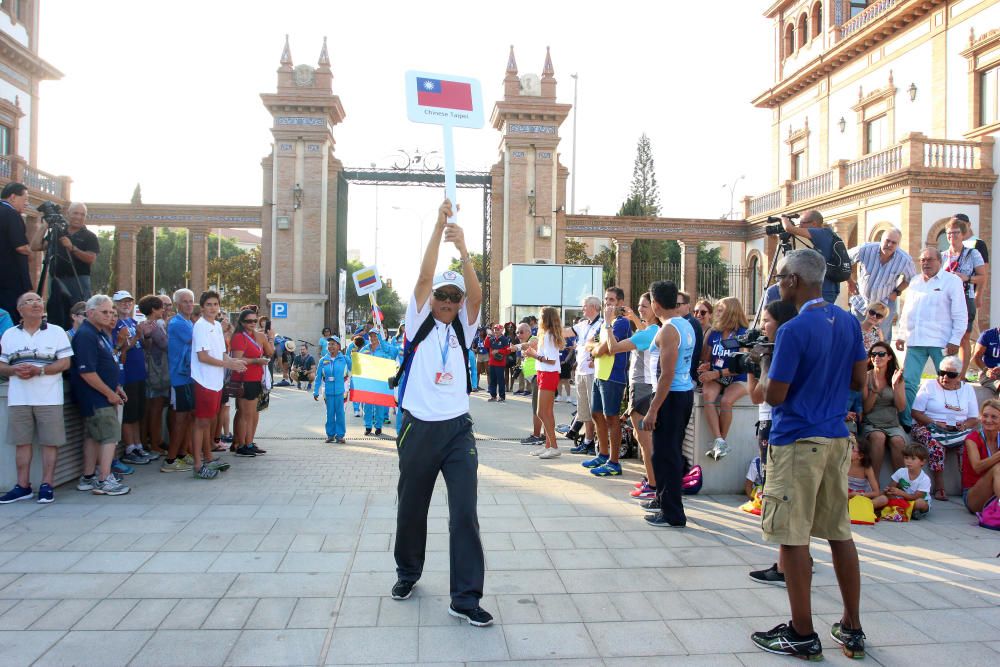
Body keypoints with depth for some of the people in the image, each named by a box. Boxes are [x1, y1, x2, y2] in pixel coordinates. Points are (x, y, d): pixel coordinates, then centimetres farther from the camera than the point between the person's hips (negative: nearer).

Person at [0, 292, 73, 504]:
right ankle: (23, 486, 14)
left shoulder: (56, 332, 3)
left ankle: (47, 485, 6)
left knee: (50, 441, -1)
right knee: (22, 441, 6)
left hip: (49, 398, -2)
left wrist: (38, 370, -16)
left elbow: (65, 363, -3)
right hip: (18, 398, 3)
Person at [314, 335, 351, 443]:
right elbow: (318, 377, 7)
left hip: (341, 391, -2)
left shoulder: (344, 358, 0)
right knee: (330, 413, 8)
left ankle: (340, 435, 10)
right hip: (328, 391, 2)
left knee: (340, 413, 1)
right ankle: (330, 434, 19)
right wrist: (316, 392, 6)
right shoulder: (323, 360, 4)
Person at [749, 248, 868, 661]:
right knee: (840, 532, 15)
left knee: (793, 537, 2)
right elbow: (858, 381, 13)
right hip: (836, 438, 8)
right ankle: (852, 630, 24)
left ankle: (802, 635, 11)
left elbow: (774, 395, -16)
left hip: (796, 441, -8)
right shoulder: (849, 322, 6)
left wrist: (764, 371, 2)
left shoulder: (794, 330, -18)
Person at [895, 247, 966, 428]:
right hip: (915, 341, 4)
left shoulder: (952, 281, -1)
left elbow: (960, 315, -4)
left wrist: (955, 340, -10)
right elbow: (906, 311, 19)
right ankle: (906, 422, 7)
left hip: (941, 343, -4)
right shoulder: (915, 282, 14)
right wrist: (901, 335, 14)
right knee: (907, 382, -1)